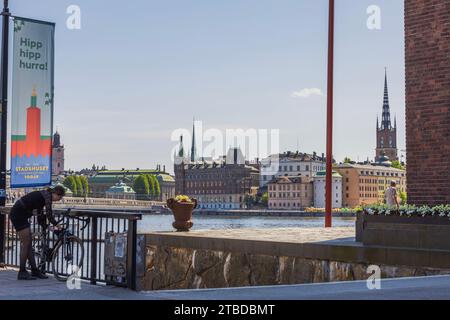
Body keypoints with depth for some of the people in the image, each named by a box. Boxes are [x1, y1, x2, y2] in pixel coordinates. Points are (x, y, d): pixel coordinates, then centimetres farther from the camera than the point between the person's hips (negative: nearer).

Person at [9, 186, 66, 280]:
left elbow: (40, 215, 19)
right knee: (25, 244, -5)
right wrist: (57, 225, -14)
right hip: (18, 215, -10)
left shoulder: (43, 195, 15)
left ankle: (35, 271, 14)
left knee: (28, 244, 10)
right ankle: (22, 272, 1)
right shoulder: (47, 196, -14)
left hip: (21, 215, 10)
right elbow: (49, 215, -23)